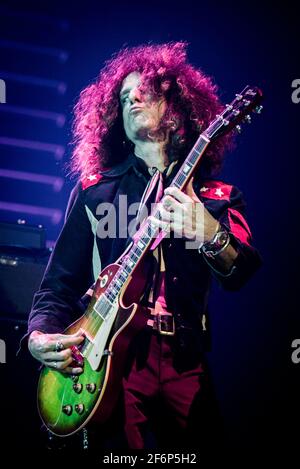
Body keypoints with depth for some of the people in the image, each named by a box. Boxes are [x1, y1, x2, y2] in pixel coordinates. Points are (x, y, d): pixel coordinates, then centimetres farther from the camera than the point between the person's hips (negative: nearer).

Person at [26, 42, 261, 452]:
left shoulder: (215, 195, 8)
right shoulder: (94, 190, 11)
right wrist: (41, 335, -8)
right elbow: (60, 283, 11)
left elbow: (244, 276, -7)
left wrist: (212, 236, -28)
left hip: (185, 361, 1)